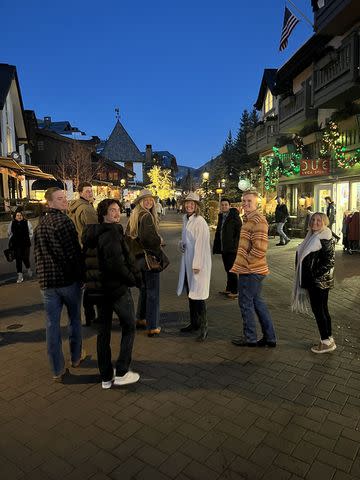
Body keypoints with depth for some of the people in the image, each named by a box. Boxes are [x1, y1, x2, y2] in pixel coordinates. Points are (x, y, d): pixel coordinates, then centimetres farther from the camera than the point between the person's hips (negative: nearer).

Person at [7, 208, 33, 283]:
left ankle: (28, 269, 31)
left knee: (25, 258, -2)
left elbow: (31, 233, 8)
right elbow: (9, 234, 16)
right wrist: (11, 241, 9)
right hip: (16, 245, 2)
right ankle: (20, 276, 5)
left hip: (26, 244, -1)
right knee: (18, 259, -1)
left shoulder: (27, 223, -1)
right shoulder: (12, 224, 5)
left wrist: (28, 240, 2)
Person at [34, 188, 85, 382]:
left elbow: (38, 253, 14)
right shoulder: (63, 220, -12)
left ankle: (57, 370, 14)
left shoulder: (40, 223, 10)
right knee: (74, 320, 15)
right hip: (69, 278, -5)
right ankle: (76, 357, 31)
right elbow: (74, 251, -16)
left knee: (52, 325, 7)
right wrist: (81, 275, -6)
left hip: (46, 281, 5)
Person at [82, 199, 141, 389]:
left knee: (103, 330, 14)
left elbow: (88, 261, 13)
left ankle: (106, 377, 24)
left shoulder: (91, 234, 9)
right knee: (129, 327, 9)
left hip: (98, 288, 8)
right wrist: (133, 279, -13)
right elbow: (115, 263, -27)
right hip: (117, 288, -8)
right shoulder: (111, 232, -18)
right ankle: (121, 373, 12)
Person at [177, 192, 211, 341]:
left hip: (198, 263, -9)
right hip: (187, 262, 9)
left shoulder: (200, 222, -15)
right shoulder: (186, 219, 11)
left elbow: (200, 244, -19)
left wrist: (196, 265, -20)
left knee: (198, 295, -6)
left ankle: (203, 327, 4)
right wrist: (181, 244, 3)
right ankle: (194, 322, 28)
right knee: (190, 293, 15)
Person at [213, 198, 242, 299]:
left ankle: (234, 291, 7)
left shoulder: (234, 216, -10)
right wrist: (216, 247, 14)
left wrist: (235, 245, -18)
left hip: (231, 249, -7)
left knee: (231, 270, -3)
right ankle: (229, 289, 26)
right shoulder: (221, 216, 12)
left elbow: (239, 232, -14)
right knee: (227, 269, 15)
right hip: (223, 248, 7)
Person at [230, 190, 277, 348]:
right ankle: (270, 337, 25)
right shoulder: (248, 218, 17)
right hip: (253, 269, 10)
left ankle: (250, 338, 18)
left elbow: (260, 248, -24)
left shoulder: (258, 220, -16)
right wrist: (241, 263, 18)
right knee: (257, 301, 16)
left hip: (250, 270, -10)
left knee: (246, 303, 3)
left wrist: (246, 263, -16)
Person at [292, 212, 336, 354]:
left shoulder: (326, 239, -14)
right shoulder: (313, 236, 12)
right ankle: (329, 339, 26)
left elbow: (330, 261, -18)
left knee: (318, 309, -2)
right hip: (312, 281, 9)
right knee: (322, 309, 15)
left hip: (320, 281, -9)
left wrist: (316, 275, -18)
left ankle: (326, 341, 10)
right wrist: (306, 278, 14)